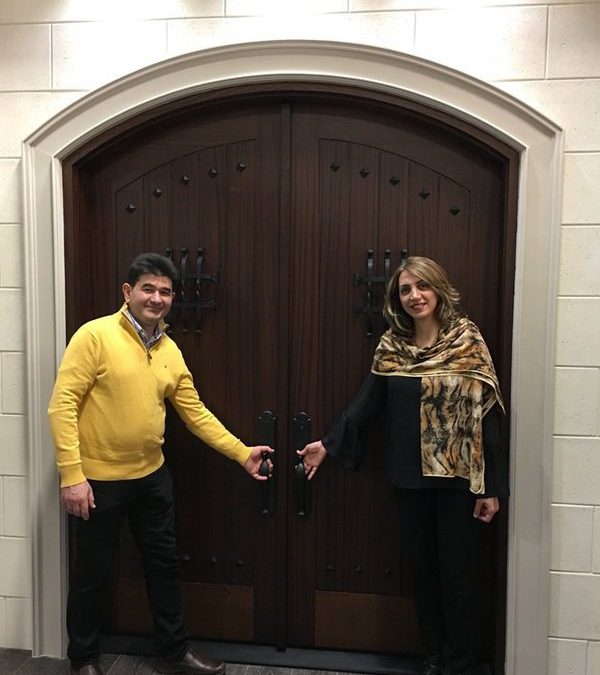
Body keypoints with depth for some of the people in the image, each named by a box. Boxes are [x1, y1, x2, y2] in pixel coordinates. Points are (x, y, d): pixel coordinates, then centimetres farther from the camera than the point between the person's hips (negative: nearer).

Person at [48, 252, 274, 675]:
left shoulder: (171, 352, 3)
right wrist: (72, 474, -21)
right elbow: (63, 404, -17)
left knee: (165, 564, 15)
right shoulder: (95, 336, -14)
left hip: (152, 477, 6)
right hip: (100, 480, -5)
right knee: (94, 573, 12)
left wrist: (242, 453, 2)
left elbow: (196, 413, 6)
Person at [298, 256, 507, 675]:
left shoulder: (467, 341, -8)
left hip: (458, 477, -3)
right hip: (410, 478, 3)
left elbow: (486, 416, -8)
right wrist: (329, 444, 4)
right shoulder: (391, 346, 1)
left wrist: (491, 486, -10)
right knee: (422, 569, 15)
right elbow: (368, 402, 6)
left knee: (456, 574, 6)